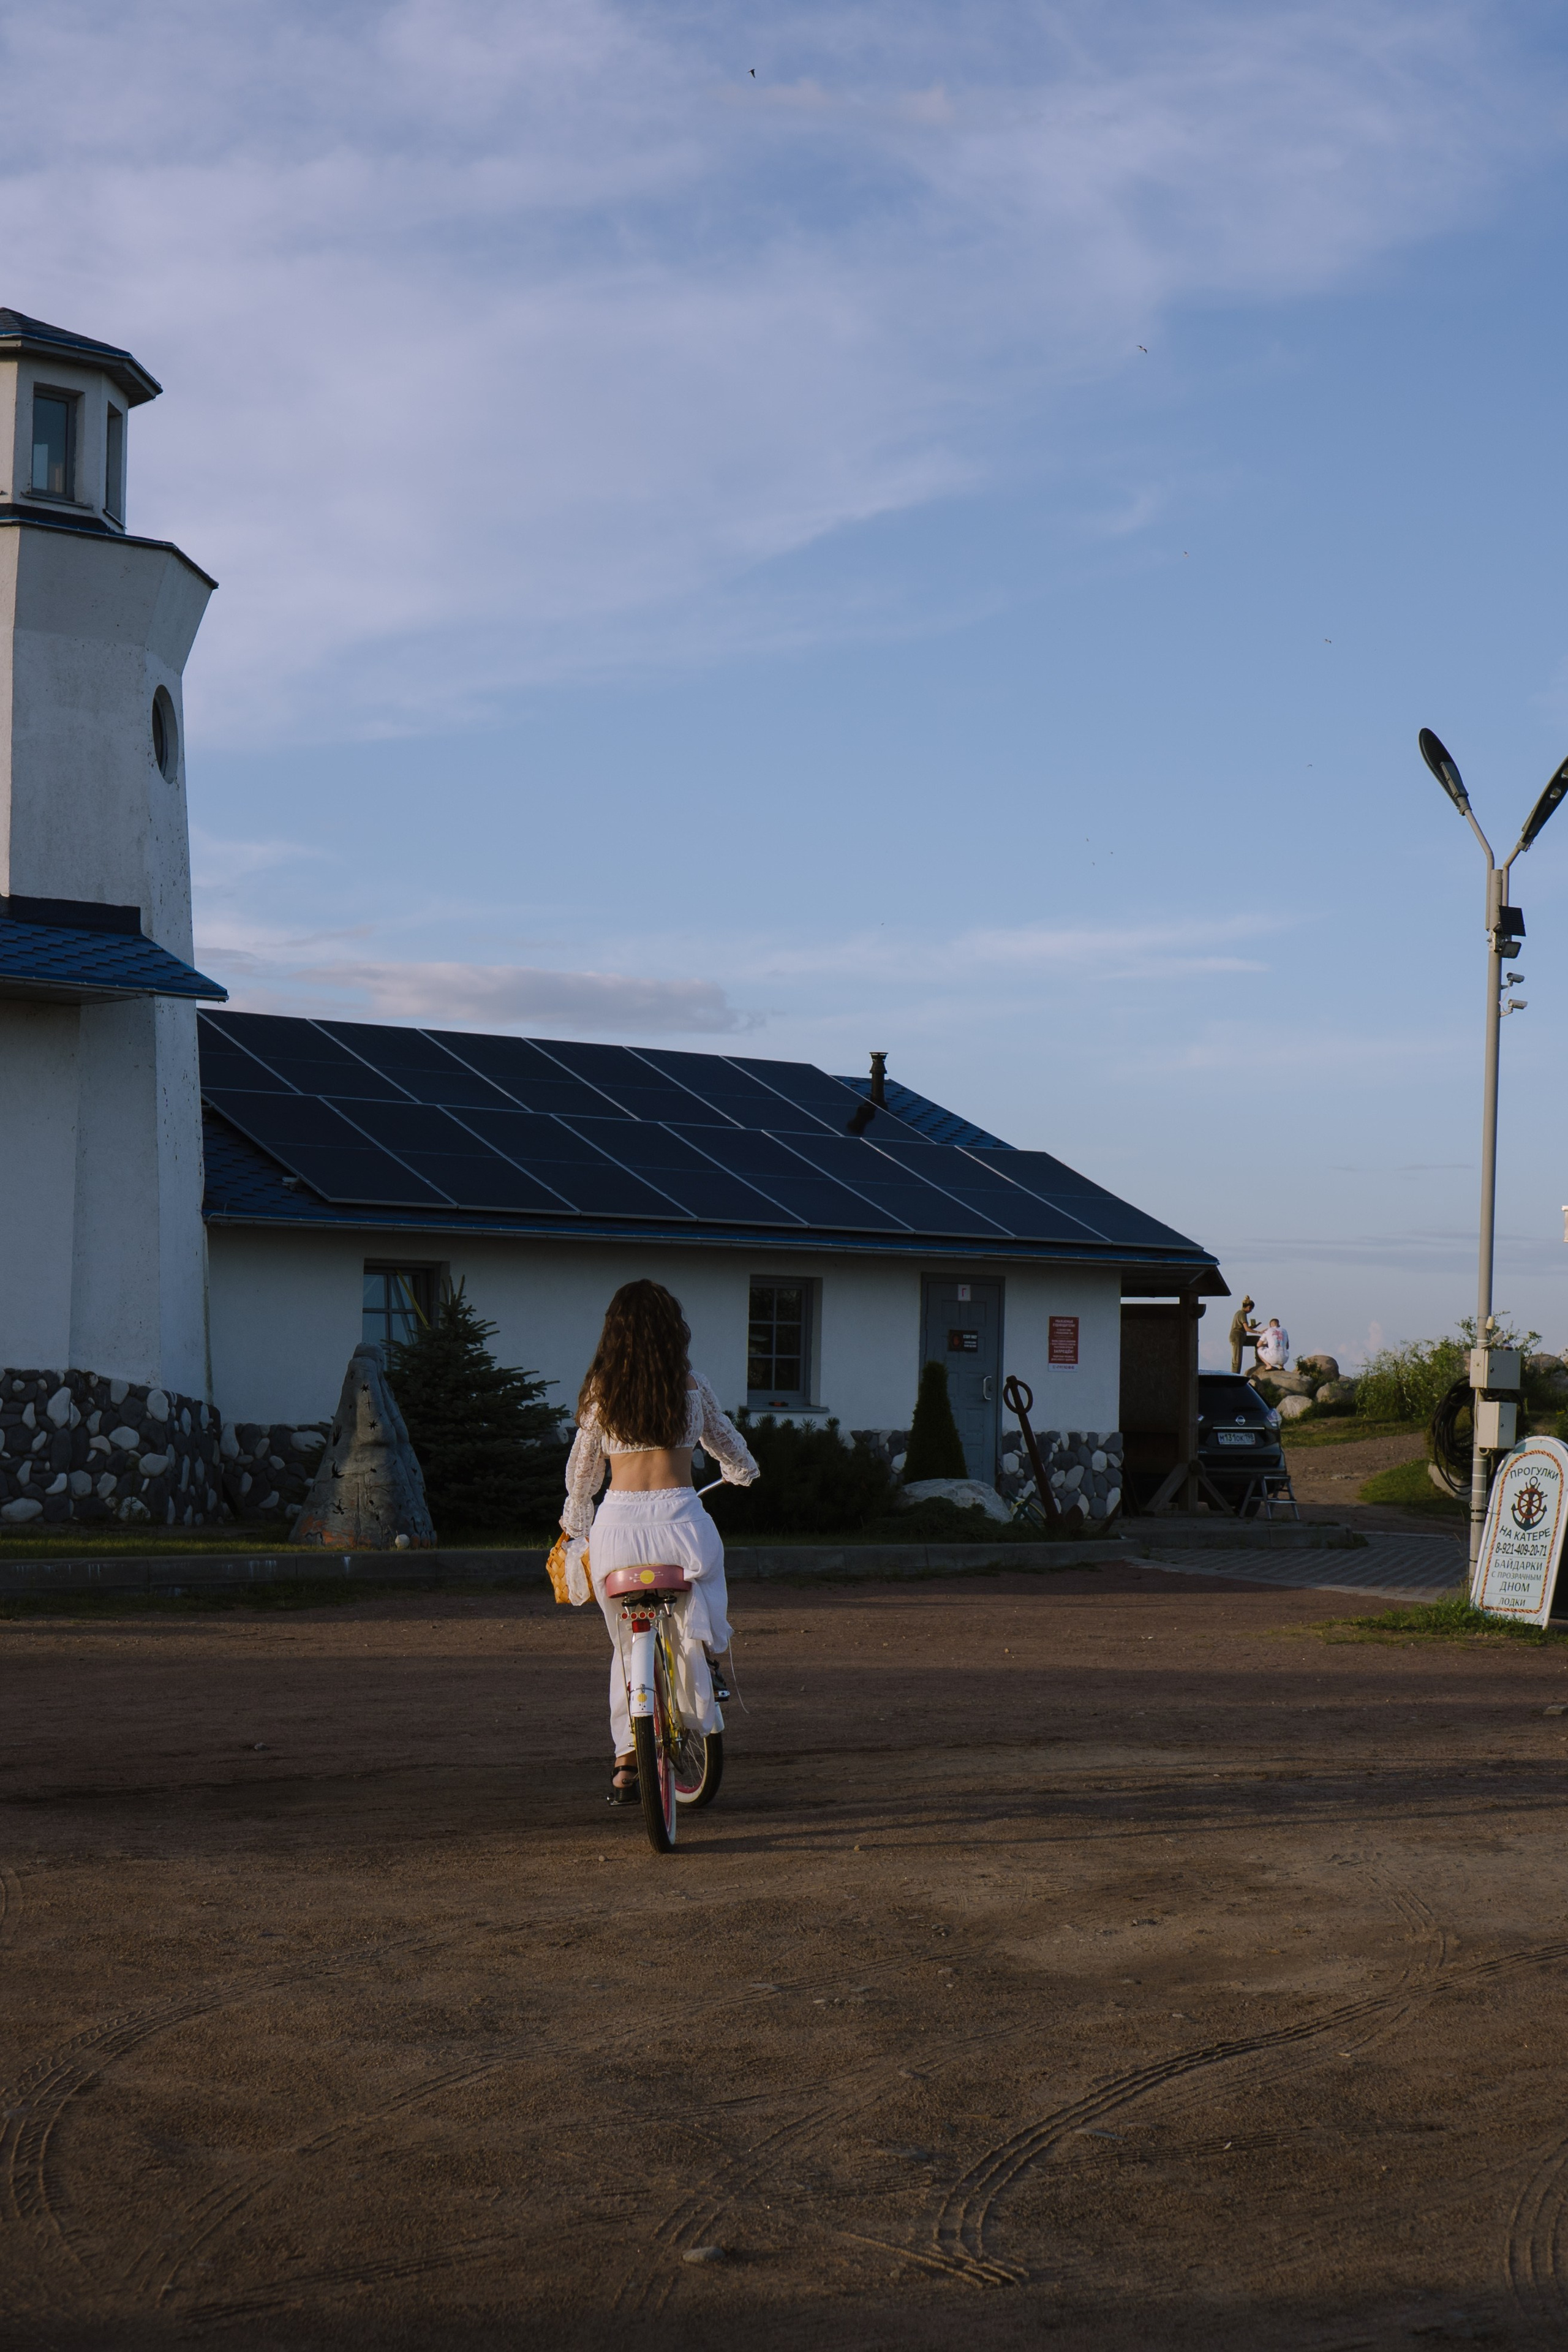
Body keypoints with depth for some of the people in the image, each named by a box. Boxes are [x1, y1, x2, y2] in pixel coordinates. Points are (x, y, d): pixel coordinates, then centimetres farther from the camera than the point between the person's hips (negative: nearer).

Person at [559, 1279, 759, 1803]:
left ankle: (626, 1760, 13)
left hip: (617, 1523, 2)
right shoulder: (690, 1385, 4)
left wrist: (576, 1522, 31)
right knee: (708, 1562, 34)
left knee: (625, 1645, 14)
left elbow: (581, 1468, 14)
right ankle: (711, 1657, 15)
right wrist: (742, 1470, 42)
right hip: (677, 1515, -2)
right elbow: (724, 1440, 20)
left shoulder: (599, 1392, 6)